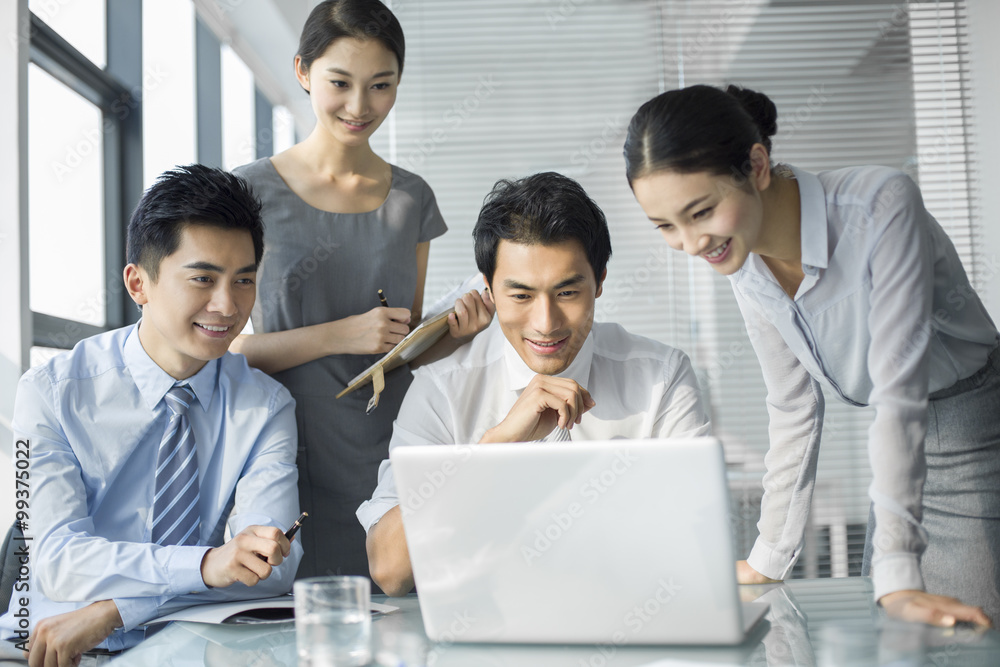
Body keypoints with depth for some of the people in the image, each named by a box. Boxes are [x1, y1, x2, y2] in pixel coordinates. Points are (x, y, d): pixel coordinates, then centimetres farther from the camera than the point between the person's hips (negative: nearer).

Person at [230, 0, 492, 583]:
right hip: (289, 464, -3)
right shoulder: (253, 191, -2)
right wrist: (338, 336, -17)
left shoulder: (411, 199, 9)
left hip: (386, 462, 3)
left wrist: (457, 330, -4)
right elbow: (219, 347, -6)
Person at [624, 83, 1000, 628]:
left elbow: (900, 390, -30)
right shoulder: (743, 262, -8)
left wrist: (897, 577, -33)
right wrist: (768, 561, -2)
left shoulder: (880, 205, -27)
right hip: (903, 453, 6)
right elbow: (794, 412, -1)